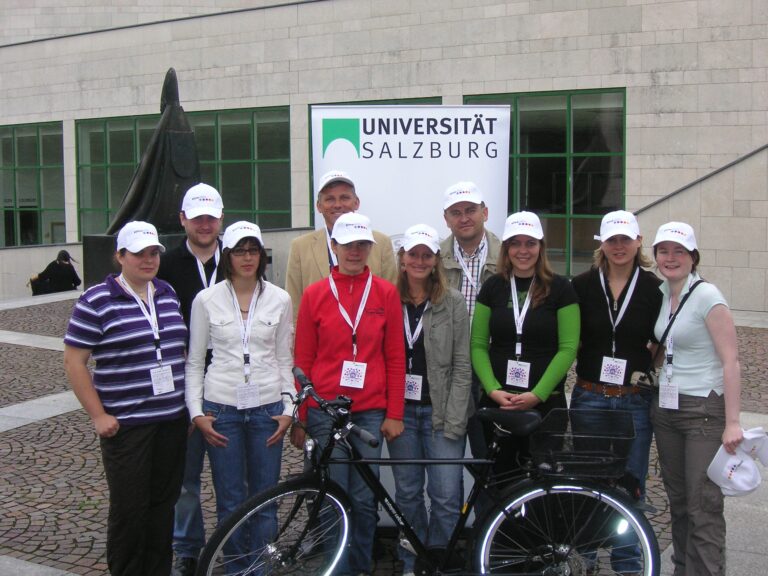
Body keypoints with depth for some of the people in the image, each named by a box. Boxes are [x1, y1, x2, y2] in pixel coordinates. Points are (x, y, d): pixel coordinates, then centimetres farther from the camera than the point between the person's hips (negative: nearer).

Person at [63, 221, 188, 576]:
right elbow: (73, 361, -8)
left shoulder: (168, 294, 10)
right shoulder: (97, 301, -8)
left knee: (164, 503, 13)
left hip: (173, 419, 5)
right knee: (130, 508, 2)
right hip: (125, 424, -5)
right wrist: (98, 415, -11)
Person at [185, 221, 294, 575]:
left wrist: (288, 409, 0)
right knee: (230, 502, 5)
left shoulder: (279, 299, 3)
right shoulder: (206, 300, 0)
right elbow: (194, 362, 4)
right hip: (221, 409, -1)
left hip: (267, 408, 1)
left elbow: (285, 359, 8)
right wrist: (196, 412, -4)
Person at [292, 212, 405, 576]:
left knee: (364, 498, 7)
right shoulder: (315, 295, 2)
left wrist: (394, 414, 1)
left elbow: (395, 358, 5)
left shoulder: (385, 293, 4)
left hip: (370, 411, 1)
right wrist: (298, 419, 3)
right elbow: (303, 361, 5)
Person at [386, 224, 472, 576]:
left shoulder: (453, 302, -1)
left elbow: (461, 367, -4)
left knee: (447, 498, -3)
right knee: (407, 494, 10)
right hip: (401, 410, 2)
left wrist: (454, 421, -9)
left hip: (440, 411, -2)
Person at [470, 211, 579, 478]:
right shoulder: (492, 287, 6)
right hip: (496, 402, 2)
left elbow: (568, 348, -6)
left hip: (545, 403, -2)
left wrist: (537, 394, -14)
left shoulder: (560, 288, 0)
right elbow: (478, 345, 3)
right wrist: (493, 390, -11)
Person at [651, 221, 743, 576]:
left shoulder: (706, 296, -12)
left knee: (704, 508, -6)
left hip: (704, 410, -7)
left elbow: (730, 361, -15)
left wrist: (732, 423, -18)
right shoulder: (661, 294, 8)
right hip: (665, 408, 7)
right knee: (677, 501, 14)